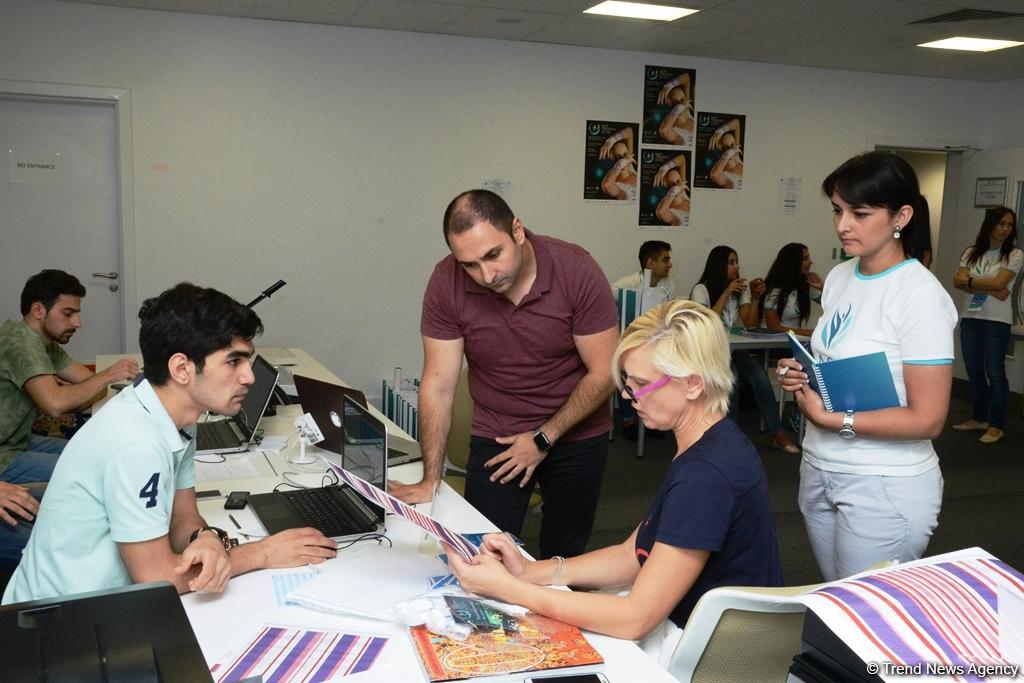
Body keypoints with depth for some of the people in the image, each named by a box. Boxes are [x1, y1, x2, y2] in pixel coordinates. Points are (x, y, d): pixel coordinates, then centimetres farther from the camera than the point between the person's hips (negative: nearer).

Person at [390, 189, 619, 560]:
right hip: (495, 437, 1)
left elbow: (604, 373, -14)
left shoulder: (576, 270, -20)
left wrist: (544, 438, -16)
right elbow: (438, 386, -13)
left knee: (563, 557, 12)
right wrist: (430, 479, -17)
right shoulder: (447, 282, -16)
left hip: (575, 433, 0)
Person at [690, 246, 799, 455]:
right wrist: (726, 293, -19)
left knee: (758, 372, -27)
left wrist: (755, 297, -9)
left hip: (734, 350, 4)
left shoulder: (741, 289, 10)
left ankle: (776, 433, -23)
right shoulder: (702, 289, -4)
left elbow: (751, 325, 3)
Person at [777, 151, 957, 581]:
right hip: (819, 470, 7)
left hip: (886, 488, -7)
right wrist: (800, 376, -2)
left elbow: (927, 420, -19)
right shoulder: (839, 277, 4)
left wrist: (830, 419, -18)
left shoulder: (920, 295, -18)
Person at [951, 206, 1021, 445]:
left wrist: (968, 281, -6)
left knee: (994, 373, -3)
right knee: (974, 371, 9)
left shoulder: (1014, 255, 0)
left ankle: (996, 425, 5)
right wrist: (991, 290, -14)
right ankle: (979, 418, 22)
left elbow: (999, 282, -14)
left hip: (997, 321, -4)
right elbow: (959, 282, -5)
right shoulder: (971, 253, 9)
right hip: (970, 318, 4)